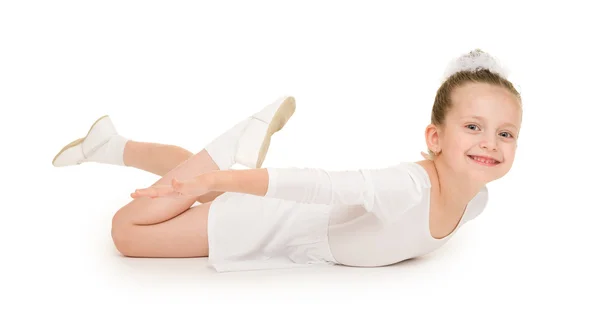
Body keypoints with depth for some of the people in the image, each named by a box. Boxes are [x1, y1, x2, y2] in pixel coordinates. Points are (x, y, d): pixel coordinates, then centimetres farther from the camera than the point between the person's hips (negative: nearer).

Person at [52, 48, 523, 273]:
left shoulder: (476, 200, -14)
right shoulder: (408, 189, -41)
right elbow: (320, 184, -45)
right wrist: (218, 180, -47)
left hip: (319, 217, 7)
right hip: (283, 221, -7)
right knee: (128, 230, -7)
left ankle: (116, 145, 48)